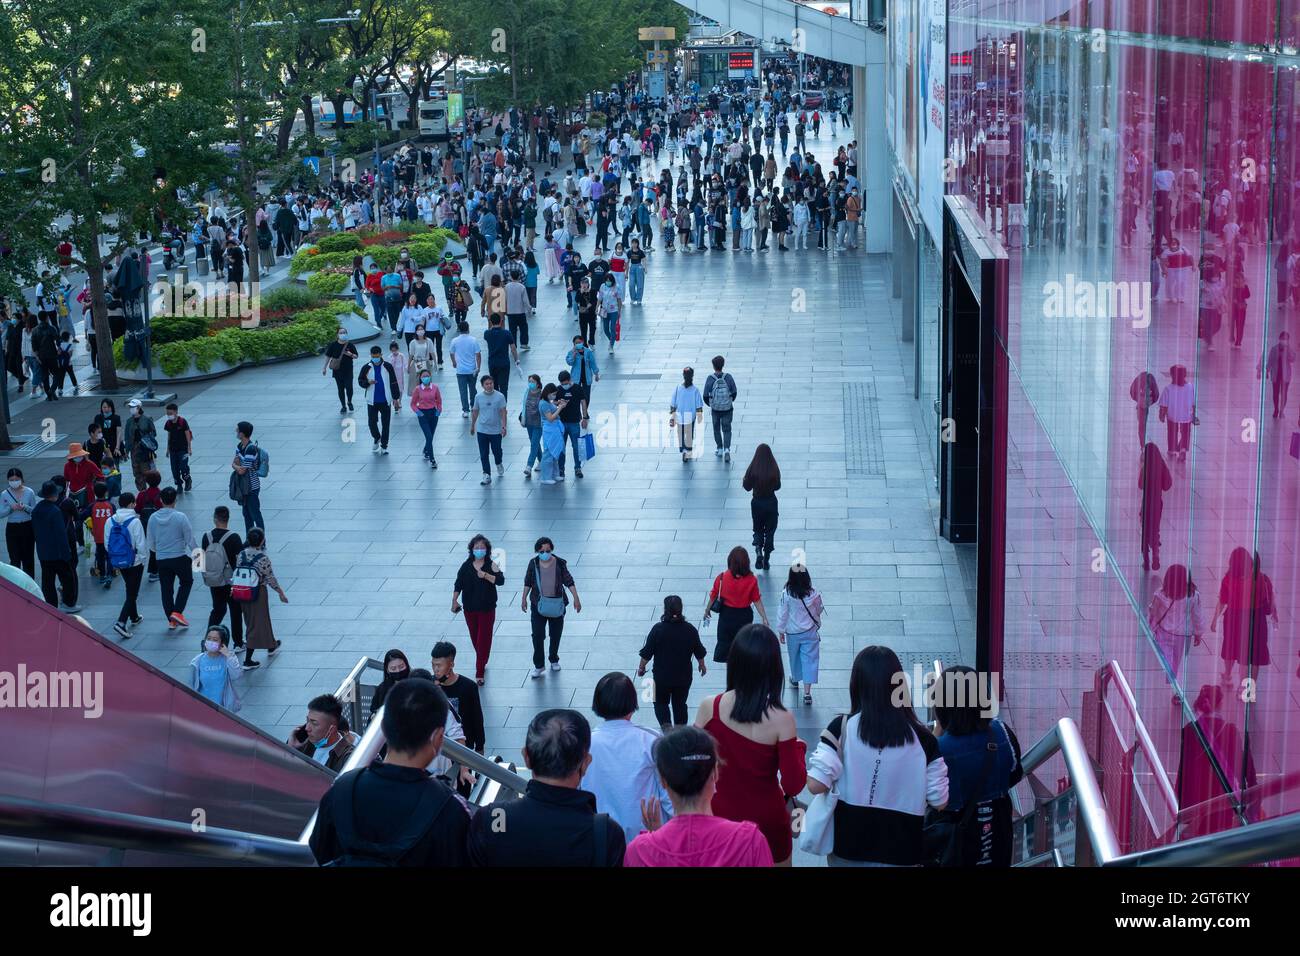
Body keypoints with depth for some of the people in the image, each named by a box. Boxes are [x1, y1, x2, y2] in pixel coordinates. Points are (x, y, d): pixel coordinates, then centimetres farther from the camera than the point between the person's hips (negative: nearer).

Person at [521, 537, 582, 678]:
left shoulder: (560, 563, -8)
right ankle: (538, 665, 1)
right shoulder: (533, 563, -5)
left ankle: (554, 660, 32)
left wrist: (576, 598, -7)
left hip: (557, 605, 0)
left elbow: (568, 581, -3)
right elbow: (528, 582, 7)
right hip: (538, 604, 0)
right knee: (537, 635, -7)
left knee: (556, 634, 12)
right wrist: (524, 598, 8)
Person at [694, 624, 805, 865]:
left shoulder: (709, 708, -15)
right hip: (766, 822, -2)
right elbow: (794, 785, -17)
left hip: (720, 816, 2)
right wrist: (798, 747, -1)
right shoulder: (781, 720, -23)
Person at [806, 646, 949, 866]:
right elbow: (940, 802, -4)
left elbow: (816, 785, -16)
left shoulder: (842, 728, -12)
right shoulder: (922, 738, -9)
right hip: (902, 852, 0)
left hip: (847, 848, 0)